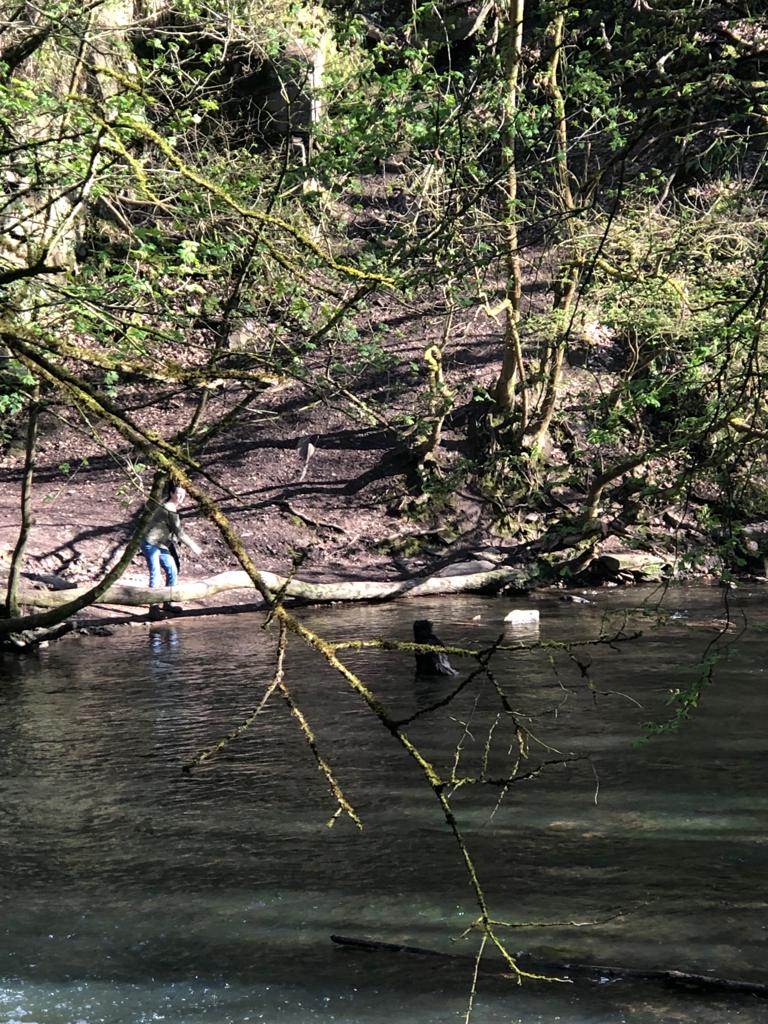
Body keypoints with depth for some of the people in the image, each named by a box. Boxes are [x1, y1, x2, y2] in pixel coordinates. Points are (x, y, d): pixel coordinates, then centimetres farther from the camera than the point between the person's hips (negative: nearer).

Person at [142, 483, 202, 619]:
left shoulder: (173, 508, 13)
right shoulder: (169, 510, -19)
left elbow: (178, 530, 22)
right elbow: (179, 533, -17)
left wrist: (192, 543, 20)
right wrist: (192, 546, -7)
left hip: (162, 545, 11)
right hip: (151, 544, -11)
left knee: (172, 571, 13)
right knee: (155, 575, -17)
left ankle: (167, 603, 23)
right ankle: (153, 608, -19)